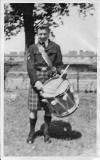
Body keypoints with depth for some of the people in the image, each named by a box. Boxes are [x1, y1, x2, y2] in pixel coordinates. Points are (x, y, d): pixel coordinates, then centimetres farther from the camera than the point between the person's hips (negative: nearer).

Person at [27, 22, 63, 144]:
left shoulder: (55, 47, 9)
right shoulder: (32, 48, 5)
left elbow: (59, 65, 13)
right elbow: (30, 66, -4)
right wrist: (36, 81, -18)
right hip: (36, 80, -1)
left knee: (48, 109, 5)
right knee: (33, 109, -2)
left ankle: (46, 133, 21)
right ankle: (32, 133, 16)